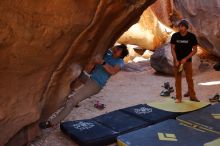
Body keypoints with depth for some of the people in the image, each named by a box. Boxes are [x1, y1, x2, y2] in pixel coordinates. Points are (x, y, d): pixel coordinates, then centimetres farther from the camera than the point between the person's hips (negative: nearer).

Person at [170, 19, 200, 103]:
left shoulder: (192, 36, -10)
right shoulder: (175, 36, -7)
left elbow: (195, 50, -6)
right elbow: (172, 49, -2)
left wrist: (185, 59, -15)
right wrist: (176, 60, -12)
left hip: (187, 61, -1)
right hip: (177, 61, 1)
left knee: (189, 79, 3)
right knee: (178, 79, 3)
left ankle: (192, 96, 19)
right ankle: (178, 97, 12)